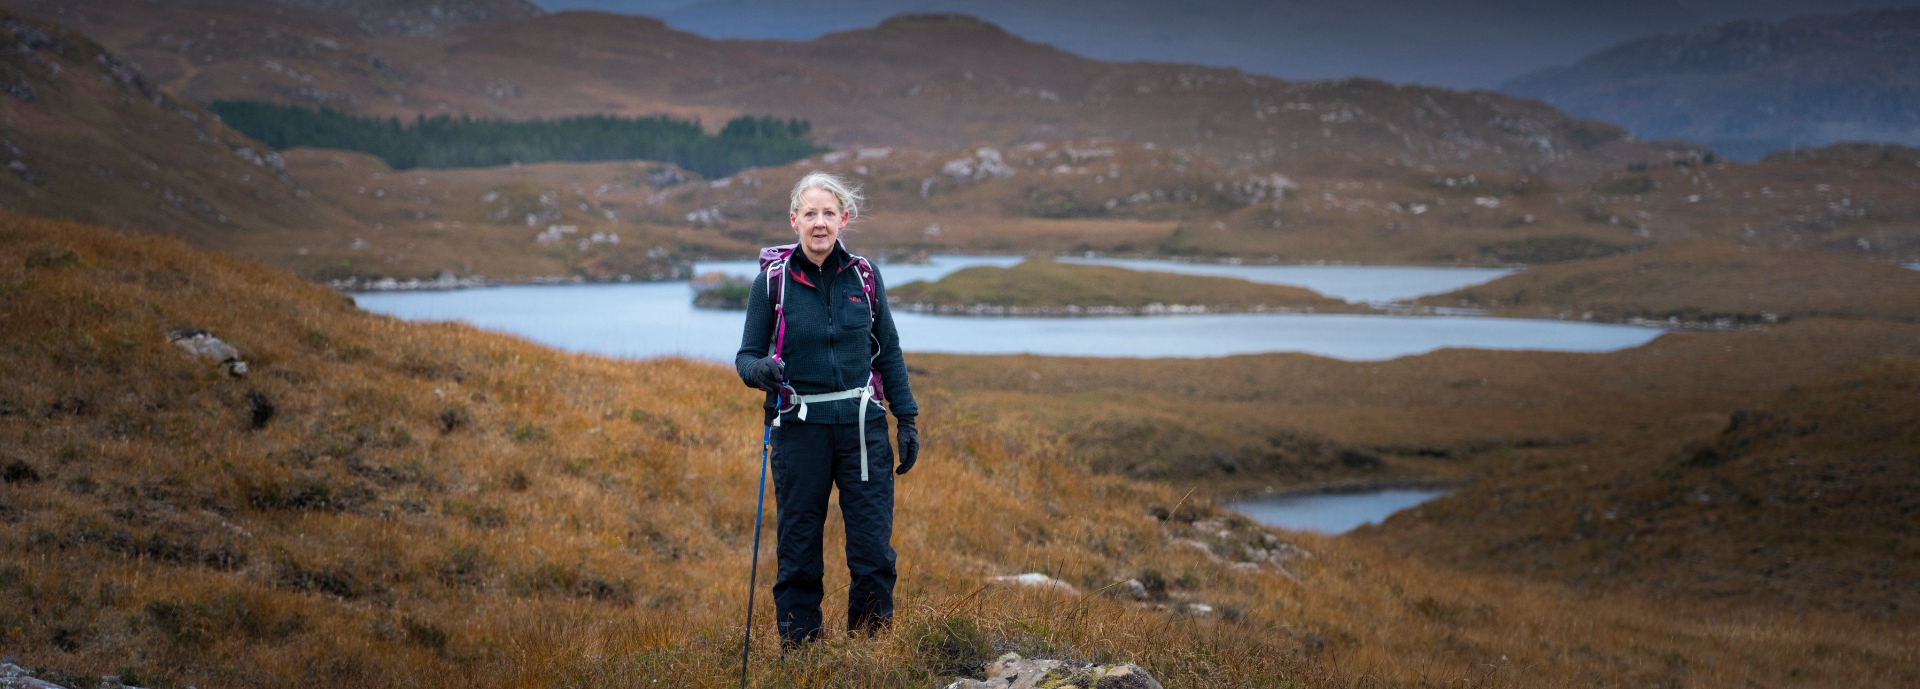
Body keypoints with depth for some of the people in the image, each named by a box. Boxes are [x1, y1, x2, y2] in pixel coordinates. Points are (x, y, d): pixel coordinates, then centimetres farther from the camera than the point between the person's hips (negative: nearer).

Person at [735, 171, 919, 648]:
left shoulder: (863, 277, 4)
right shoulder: (773, 281, -2)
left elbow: (889, 352, 10)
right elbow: (746, 356, 1)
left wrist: (906, 420, 7)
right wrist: (760, 370, -22)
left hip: (861, 426, 1)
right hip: (799, 429, -1)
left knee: (874, 551, -2)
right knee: (798, 554, 5)